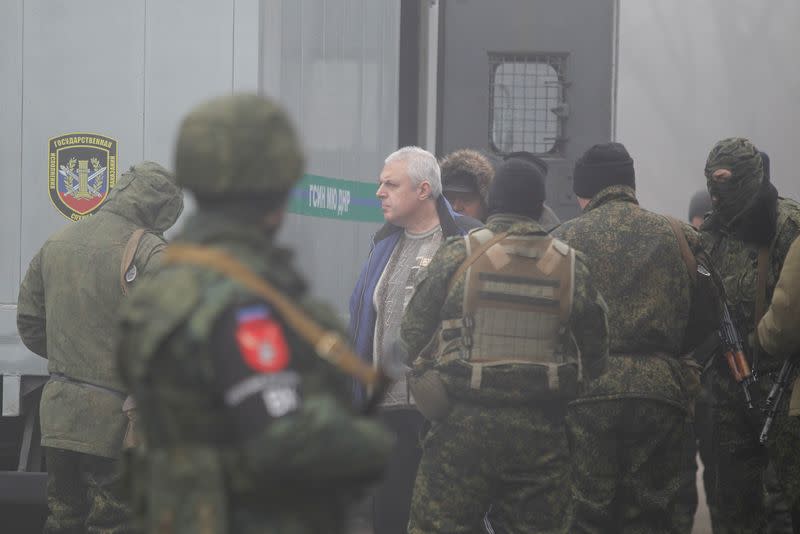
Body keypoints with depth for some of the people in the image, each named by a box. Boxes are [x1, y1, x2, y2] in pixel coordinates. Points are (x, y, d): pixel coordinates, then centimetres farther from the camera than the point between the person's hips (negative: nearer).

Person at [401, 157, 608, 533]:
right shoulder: (570, 265, 2)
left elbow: (413, 332, 2)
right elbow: (595, 352, 7)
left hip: (463, 425, -2)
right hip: (541, 434, 2)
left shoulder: (457, 255, -4)